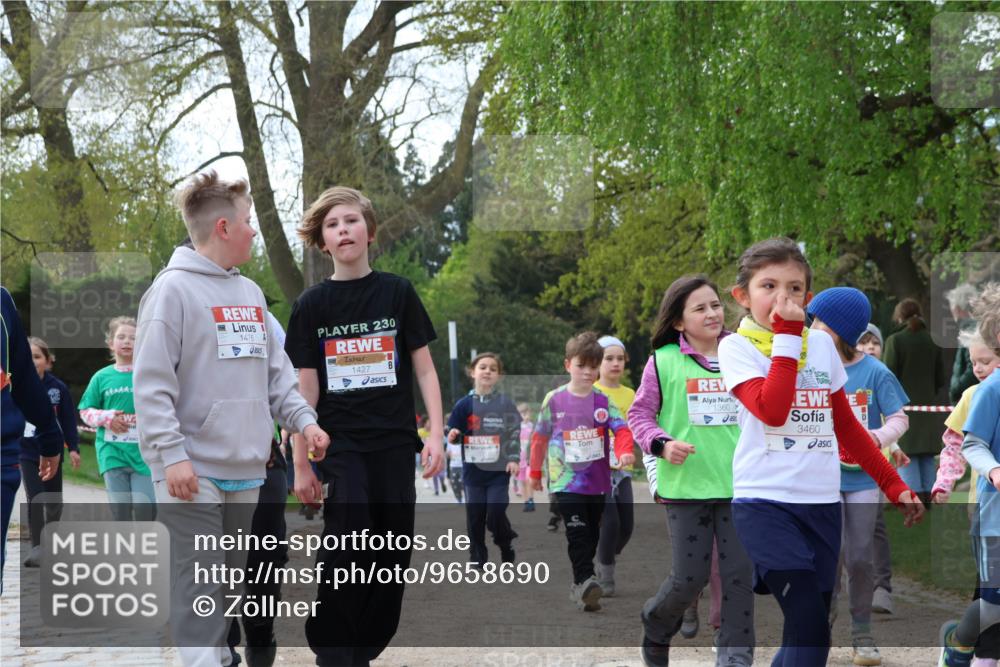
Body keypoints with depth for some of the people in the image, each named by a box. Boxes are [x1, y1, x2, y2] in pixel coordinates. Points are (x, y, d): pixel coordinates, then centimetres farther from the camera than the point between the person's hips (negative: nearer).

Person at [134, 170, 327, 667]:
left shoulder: (251, 293, 15)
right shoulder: (173, 289, -9)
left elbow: (274, 371, 19)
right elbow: (152, 384, -14)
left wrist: (303, 419, 4)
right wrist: (171, 454, -20)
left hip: (247, 469, 7)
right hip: (194, 472, -7)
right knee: (200, 587, -7)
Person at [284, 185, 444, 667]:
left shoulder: (397, 293, 4)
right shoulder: (312, 306, 3)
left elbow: (424, 368, 6)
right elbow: (306, 389, 4)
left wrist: (436, 433, -3)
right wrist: (300, 465, 3)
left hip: (394, 444, 2)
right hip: (340, 446, -1)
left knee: (392, 554, 3)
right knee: (346, 543, -14)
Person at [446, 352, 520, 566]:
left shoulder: (505, 403, 0)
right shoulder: (464, 404, 4)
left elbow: (514, 432, 2)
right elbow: (454, 433, 11)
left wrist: (513, 458, -9)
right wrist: (453, 436, -12)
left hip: (498, 470, -2)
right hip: (473, 469, 2)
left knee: (496, 514, -9)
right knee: (474, 516, 3)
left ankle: (506, 547, 18)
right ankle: (477, 558, 14)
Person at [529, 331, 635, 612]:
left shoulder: (603, 401, 2)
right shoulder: (554, 399, 1)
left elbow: (621, 429, -9)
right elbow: (539, 437, 11)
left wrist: (625, 451, -30)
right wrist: (535, 472, 16)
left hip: (597, 481, 3)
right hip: (566, 480, -3)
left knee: (591, 535, 11)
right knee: (577, 533, -17)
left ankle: (579, 584, 24)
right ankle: (586, 581, -25)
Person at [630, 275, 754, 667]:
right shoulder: (664, 361, -3)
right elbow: (640, 414, 2)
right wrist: (662, 443, -14)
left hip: (739, 485, 2)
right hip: (686, 485, -2)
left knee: (740, 574, -1)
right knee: (690, 578, -1)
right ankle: (656, 627, 29)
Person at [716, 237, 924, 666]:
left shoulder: (822, 343, 11)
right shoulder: (737, 347, -4)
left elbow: (846, 426, 18)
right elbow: (772, 411, -21)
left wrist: (894, 486, 14)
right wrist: (787, 335, -16)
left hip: (822, 503, 6)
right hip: (764, 502, -6)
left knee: (808, 629, 7)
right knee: (810, 628, -19)